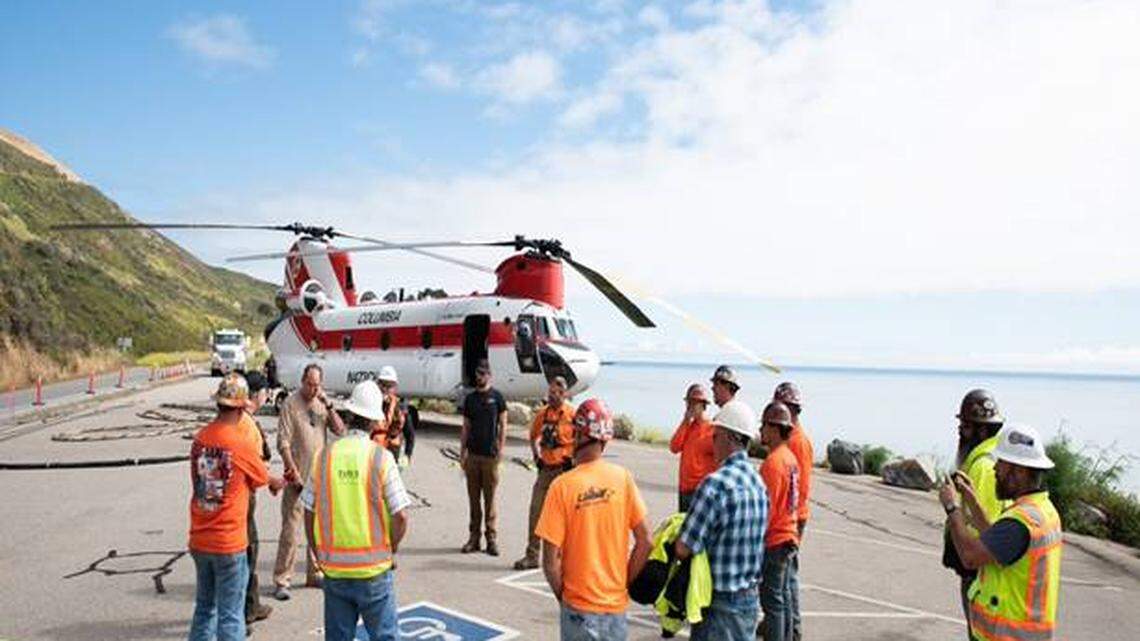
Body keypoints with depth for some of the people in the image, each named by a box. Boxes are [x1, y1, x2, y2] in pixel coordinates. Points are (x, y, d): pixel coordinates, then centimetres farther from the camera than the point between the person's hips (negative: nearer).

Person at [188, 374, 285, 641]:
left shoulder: (200, 438, -1)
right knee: (230, 616, 4)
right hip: (229, 543, -6)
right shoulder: (242, 443, -16)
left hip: (199, 541, 6)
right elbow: (263, 479, 0)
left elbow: (199, 480, 10)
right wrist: (279, 482, 24)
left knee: (204, 609, 20)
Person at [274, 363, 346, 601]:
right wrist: (295, 474, -15)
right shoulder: (291, 404, -9)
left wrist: (328, 405, -10)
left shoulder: (321, 403, 8)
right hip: (298, 478, -6)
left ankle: (314, 573, 26)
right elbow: (283, 444, -11)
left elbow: (340, 430, 1)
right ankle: (281, 580, 5)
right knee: (291, 530, -4)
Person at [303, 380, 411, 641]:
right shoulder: (381, 457, -11)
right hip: (374, 569, -3)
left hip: (334, 569, 3)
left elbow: (309, 514, 2)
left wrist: (320, 555, 14)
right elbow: (400, 517, -13)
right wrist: (391, 552, 4)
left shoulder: (325, 455, -3)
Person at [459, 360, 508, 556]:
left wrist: (501, 448, -7)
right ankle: (473, 537, 16)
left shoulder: (496, 397, 1)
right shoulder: (470, 398, 10)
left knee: (490, 497, 0)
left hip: (490, 455, -3)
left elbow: (503, 424, 1)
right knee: (473, 497, 8)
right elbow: (465, 427, 13)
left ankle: (491, 538, 6)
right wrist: (462, 452, 8)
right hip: (472, 454, 4)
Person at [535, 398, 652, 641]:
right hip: (617, 603, 3)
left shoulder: (562, 485, -16)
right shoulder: (623, 478, -8)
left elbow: (551, 561, -14)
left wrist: (561, 595, 3)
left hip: (580, 606, -2)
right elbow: (644, 542, -4)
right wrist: (624, 583, 8)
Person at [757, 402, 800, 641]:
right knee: (783, 596, 17)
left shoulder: (772, 462, -20)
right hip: (789, 537, 9)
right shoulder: (791, 458, 8)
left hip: (774, 541, -9)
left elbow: (766, 507, -21)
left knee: (772, 601, -2)